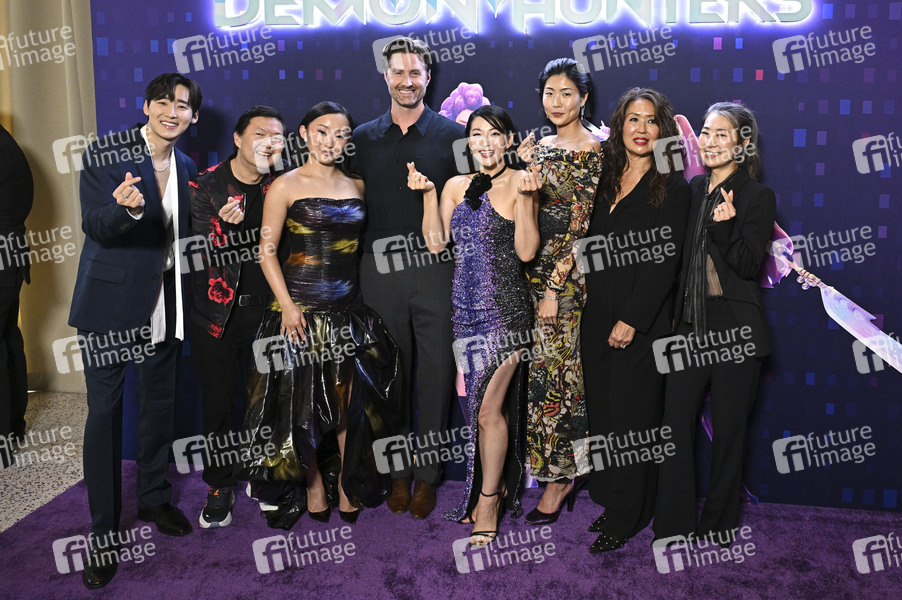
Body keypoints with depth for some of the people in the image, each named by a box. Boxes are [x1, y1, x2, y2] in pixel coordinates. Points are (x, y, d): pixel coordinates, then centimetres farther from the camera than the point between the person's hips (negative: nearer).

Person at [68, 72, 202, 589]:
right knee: (105, 411, -1)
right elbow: (96, 227, -16)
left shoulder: (187, 168, 9)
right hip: (112, 302, -5)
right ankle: (104, 531, 12)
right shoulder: (105, 154, -8)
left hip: (164, 303, 6)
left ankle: (154, 498, 35)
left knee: (160, 404, 16)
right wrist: (127, 207, -36)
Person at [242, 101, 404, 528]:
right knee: (304, 398, 3)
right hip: (302, 308, -4)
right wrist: (287, 304, -12)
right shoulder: (286, 185, -2)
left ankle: (348, 485, 21)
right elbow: (267, 250, -4)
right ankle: (313, 486, 21)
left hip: (349, 309, 4)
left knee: (351, 398, 5)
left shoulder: (356, 185, 11)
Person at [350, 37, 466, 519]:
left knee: (435, 372, 3)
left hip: (436, 269, -2)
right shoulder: (363, 139, 10)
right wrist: (353, 270, 5)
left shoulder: (452, 135, 3)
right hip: (380, 271, 2)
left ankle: (427, 473, 18)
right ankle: (398, 472, 23)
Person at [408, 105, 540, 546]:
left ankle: (488, 503, 14)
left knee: (489, 410, -4)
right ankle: (479, 492, 28)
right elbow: (436, 242, 4)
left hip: (505, 309, -5)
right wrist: (427, 192, -1)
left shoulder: (520, 182, -2)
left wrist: (524, 197, -18)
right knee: (467, 402, 10)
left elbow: (527, 251, -10)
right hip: (464, 308, 5)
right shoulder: (456, 186, 12)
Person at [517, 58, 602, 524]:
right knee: (542, 372, 9)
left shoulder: (593, 151, -6)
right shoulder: (541, 146, 14)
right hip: (536, 270, 7)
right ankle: (567, 469, 24)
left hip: (569, 278, -7)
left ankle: (559, 478, 12)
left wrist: (555, 287, -16)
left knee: (556, 374, -3)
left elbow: (581, 225, -13)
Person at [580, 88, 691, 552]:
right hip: (598, 319, 6)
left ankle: (629, 516, 17)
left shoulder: (672, 188, -5)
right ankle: (611, 500, 26)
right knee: (602, 412, 11)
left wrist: (632, 320, -17)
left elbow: (664, 260, -13)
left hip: (641, 324, -6)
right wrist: (587, 285, 4)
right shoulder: (607, 181, 12)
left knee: (632, 418, 2)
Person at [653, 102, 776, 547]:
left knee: (728, 430, 6)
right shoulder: (694, 189, 11)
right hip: (691, 324, 5)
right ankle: (673, 526, 16)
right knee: (676, 422, 4)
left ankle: (718, 528, 21)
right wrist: (676, 313, 10)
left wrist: (726, 226, -25)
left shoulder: (758, 197, -4)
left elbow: (749, 267, -10)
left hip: (735, 330, -5)